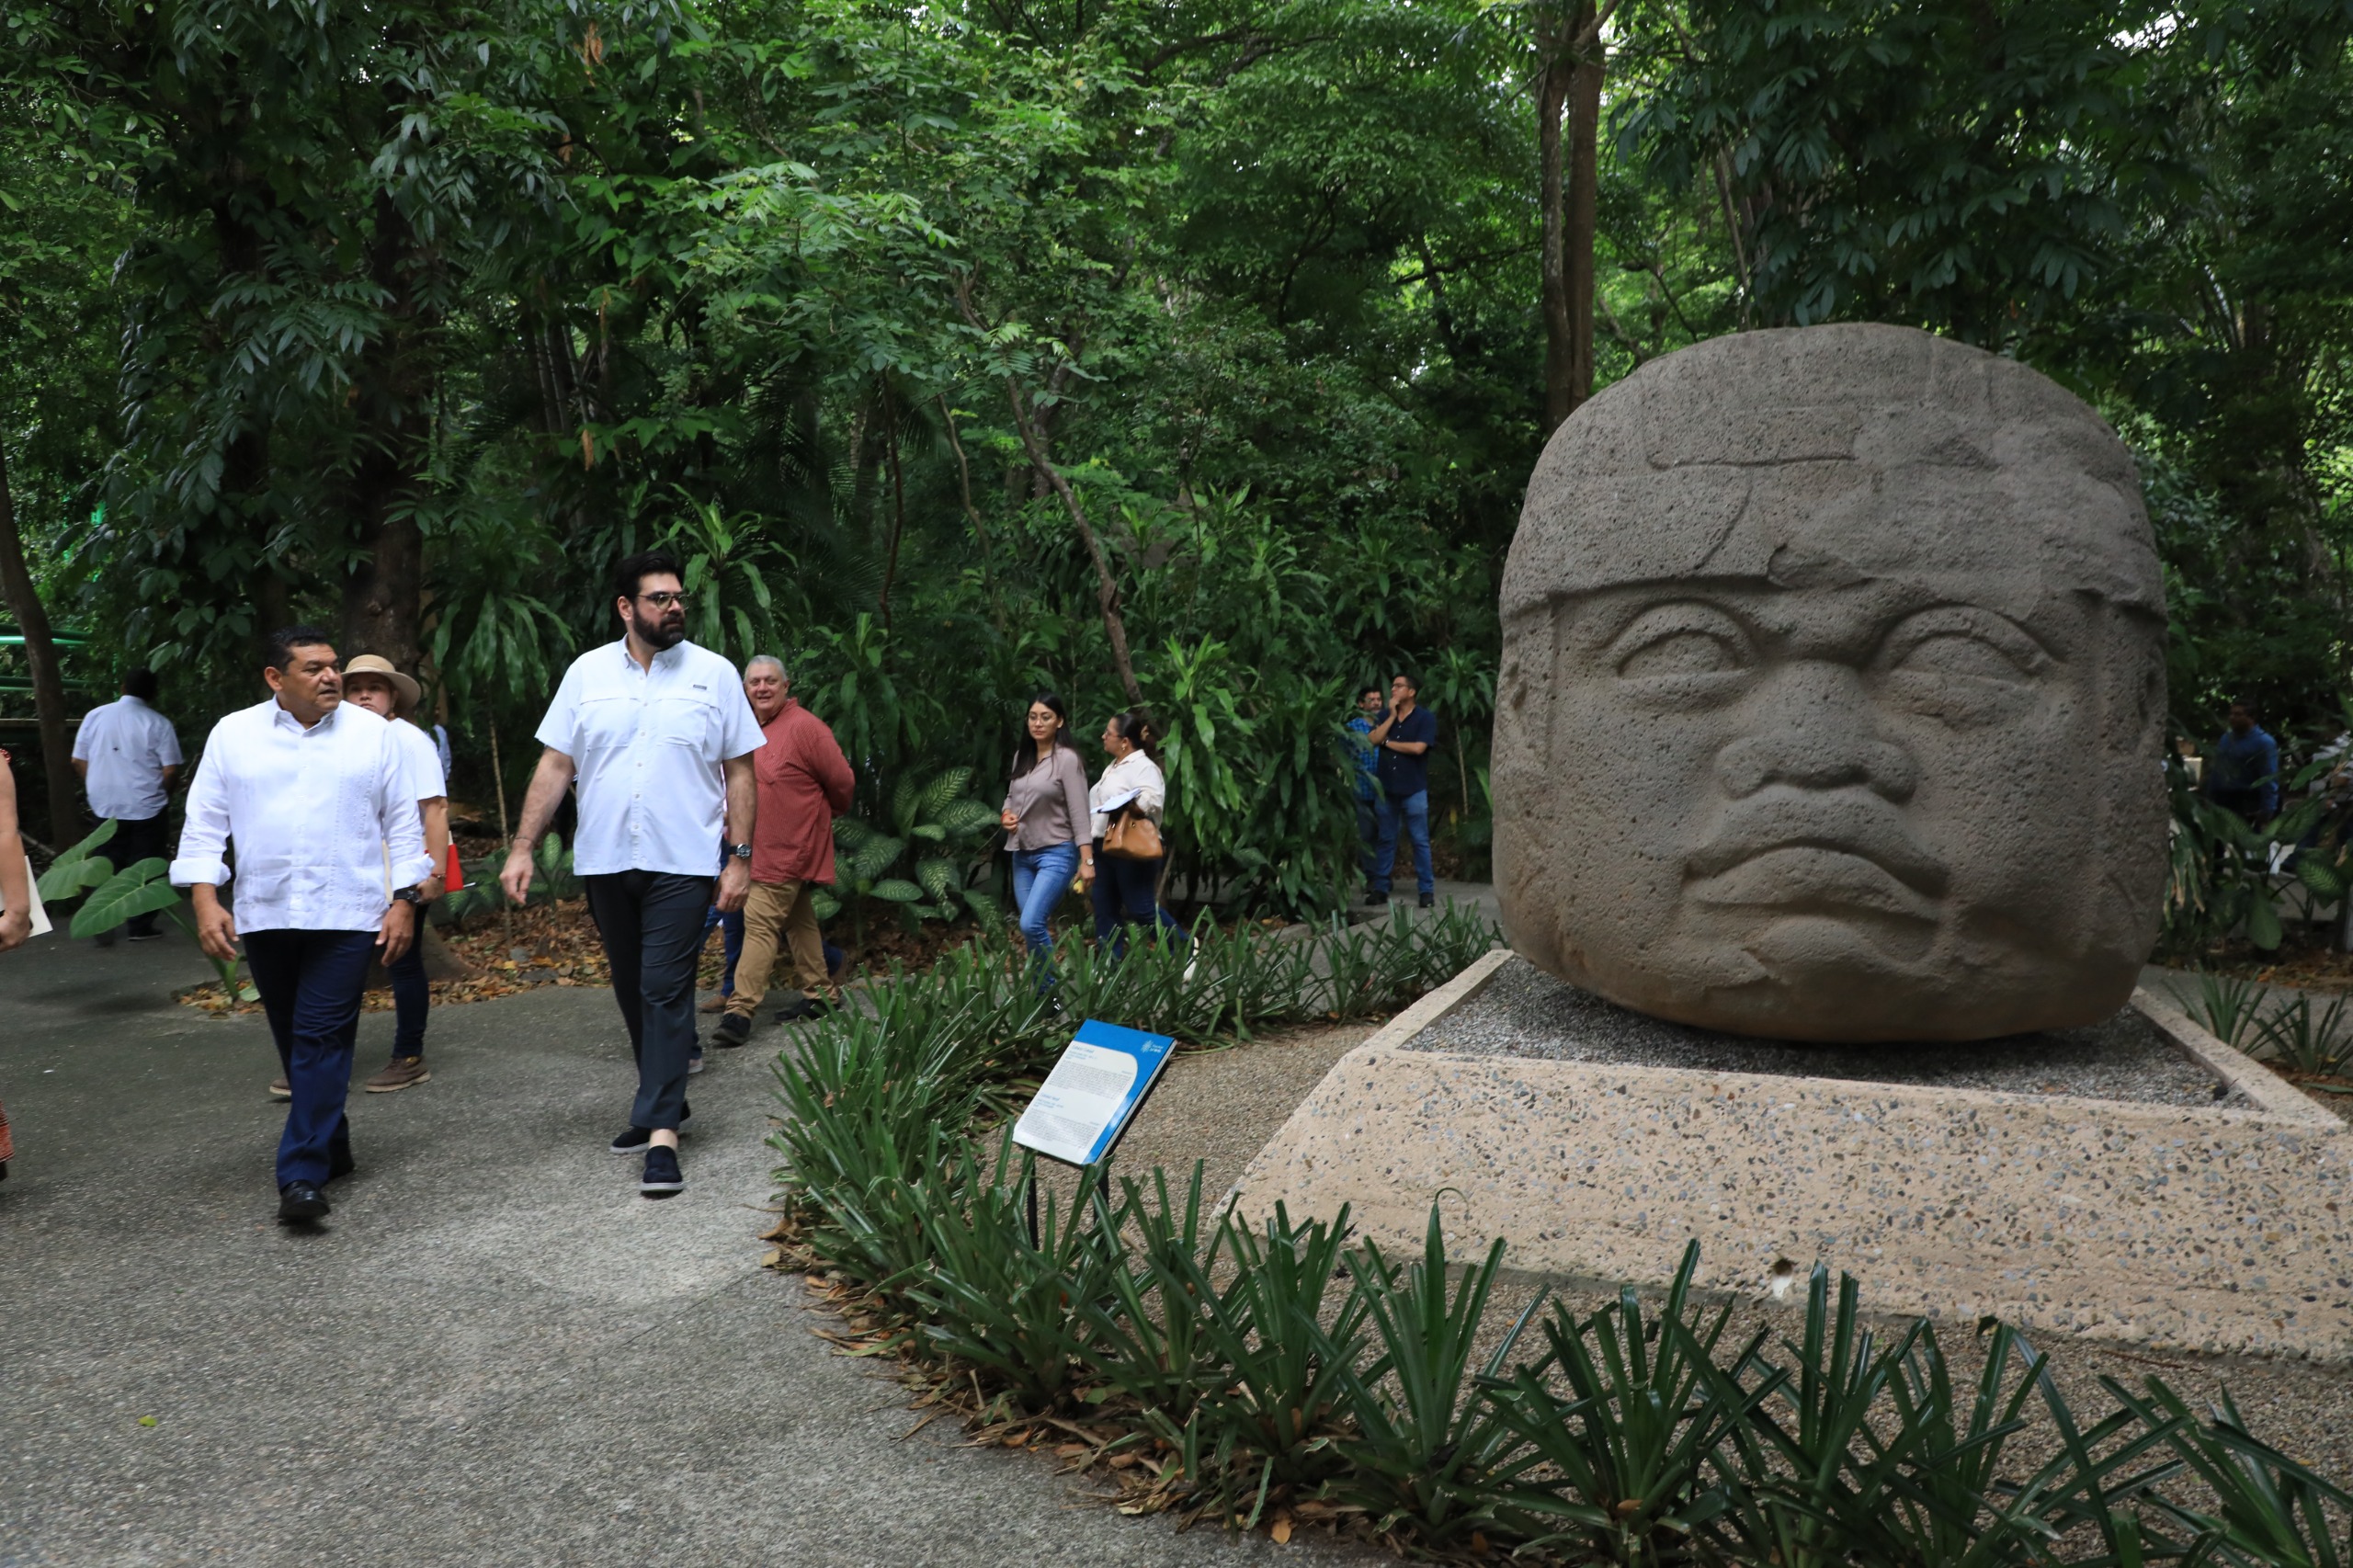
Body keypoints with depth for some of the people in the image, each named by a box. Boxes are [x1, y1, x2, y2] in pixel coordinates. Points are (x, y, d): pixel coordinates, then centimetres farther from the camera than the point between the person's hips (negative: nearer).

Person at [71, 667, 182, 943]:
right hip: (145, 807, -3)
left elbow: (78, 762, 6)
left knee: (109, 866, 12)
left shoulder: (95, 716, 3)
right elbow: (171, 770, -10)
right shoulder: (158, 723, -7)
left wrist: (97, 788, 19)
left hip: (105, 806, 3)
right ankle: (140, 926, 8)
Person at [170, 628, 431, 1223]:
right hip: (264, 916, 3)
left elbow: (403, 823, 6)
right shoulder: (232, 735, 6)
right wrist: (205, 900, -5)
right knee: (293, 1039, 11)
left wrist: (405, 900, -1)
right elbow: (204, 823, 6)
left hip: (347, 914, -2)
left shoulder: (372, 733, 4)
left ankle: (303, 1175, -10)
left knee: (322, 1038, -9)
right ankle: (332, 1145, 27)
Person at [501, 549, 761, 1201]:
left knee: (666, 991, -9)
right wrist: (522, 847, -1)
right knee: (632, 991, 13)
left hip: (682, 861, -3)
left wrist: (740, 856, -5)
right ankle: (664, 1100, 30)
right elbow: (555, 765, 6)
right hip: (604, 858, 3)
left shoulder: (714, 673, 1)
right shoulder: (587, 672, 6)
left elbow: (739, 771, 2)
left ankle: (661, 1133, -8)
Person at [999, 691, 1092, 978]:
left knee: (1031, 924, -18)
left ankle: (1048, 989, -3)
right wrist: (1005, 815, 0)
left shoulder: (1067, 759, -10)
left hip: (1056, 854, -7)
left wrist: (1087, 860, -17)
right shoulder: (1021, 757, 10)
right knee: (1030, 927, 7)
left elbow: (1079, 812, -13)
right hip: (1022, 854, 7)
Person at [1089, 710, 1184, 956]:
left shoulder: (1143, 767, -11)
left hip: (1132, 850, -10)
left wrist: (1122, 807, -24)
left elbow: (1153, 802, -27)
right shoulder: (1113, 768, 21)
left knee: (1142, 910, -6)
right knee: (1105, 912, 8)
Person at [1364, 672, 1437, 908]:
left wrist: (1388, 742, -4)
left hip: (1414, 789, -4)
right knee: (1385, 840, 9)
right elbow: (1372, 741, -4)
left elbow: (1418, 748, -16)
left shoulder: (1426, 717, -4)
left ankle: (1427, 889, 5)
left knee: (1420, 841, 0)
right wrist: (1392, 716, -8)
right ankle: (1380, 887, 14)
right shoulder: (1385, 716, 11)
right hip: (1386, 788, 4)